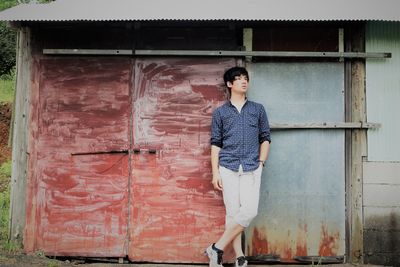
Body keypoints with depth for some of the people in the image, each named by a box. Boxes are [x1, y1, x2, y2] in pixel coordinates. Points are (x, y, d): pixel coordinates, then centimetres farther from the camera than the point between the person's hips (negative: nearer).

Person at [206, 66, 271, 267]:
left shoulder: (258, 109, 12)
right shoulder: (220, 113, 9)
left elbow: (265, 138, 14)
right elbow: (215, 144, 8)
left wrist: (261, 163, 2)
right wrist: (215, 172, 0)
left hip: (251, 169, 1)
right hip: (228, 168, -1)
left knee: (249, 211, -12)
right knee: (233, 212, -2)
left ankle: (217, 248, -1)